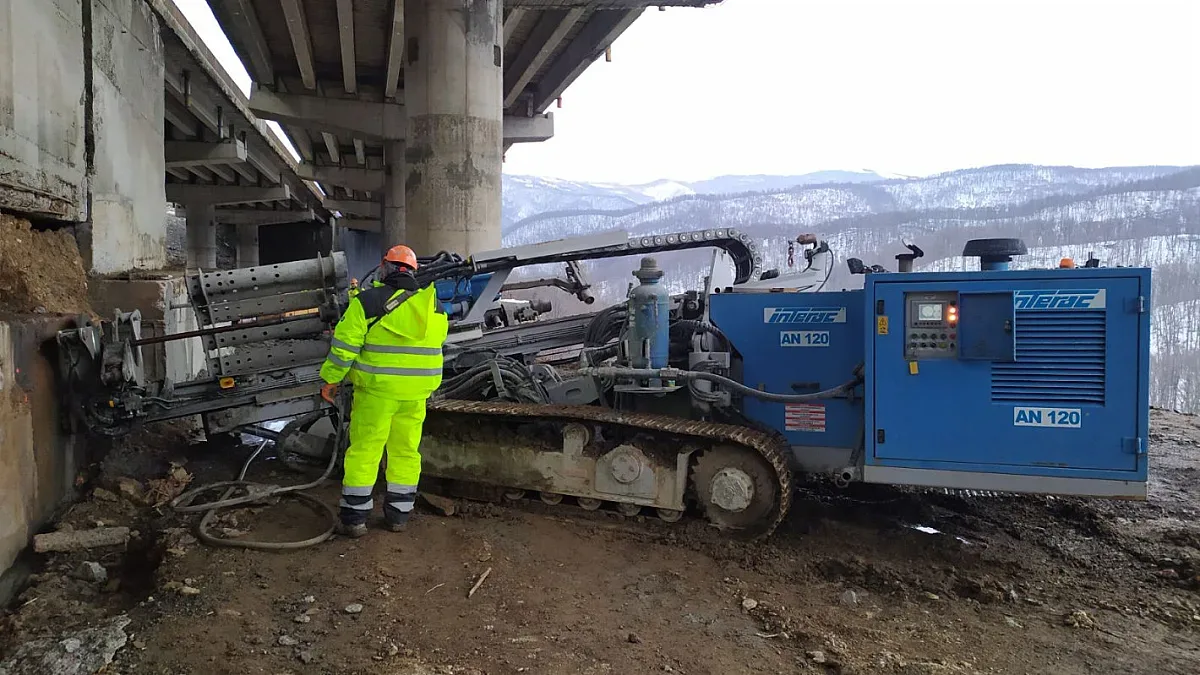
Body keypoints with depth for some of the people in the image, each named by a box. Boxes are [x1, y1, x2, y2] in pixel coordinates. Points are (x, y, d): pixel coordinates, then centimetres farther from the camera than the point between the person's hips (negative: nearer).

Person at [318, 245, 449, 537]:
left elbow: (344, 346, -11)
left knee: (364, 450, 5)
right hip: (417, 392, 5)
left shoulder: (367, 301, -9)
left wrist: (331, 380, -1)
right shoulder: (434, 306, 7)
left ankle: (354, 517, 10)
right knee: (406, 450, 14)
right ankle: (398, 514, 21)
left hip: (377, 390, -4)